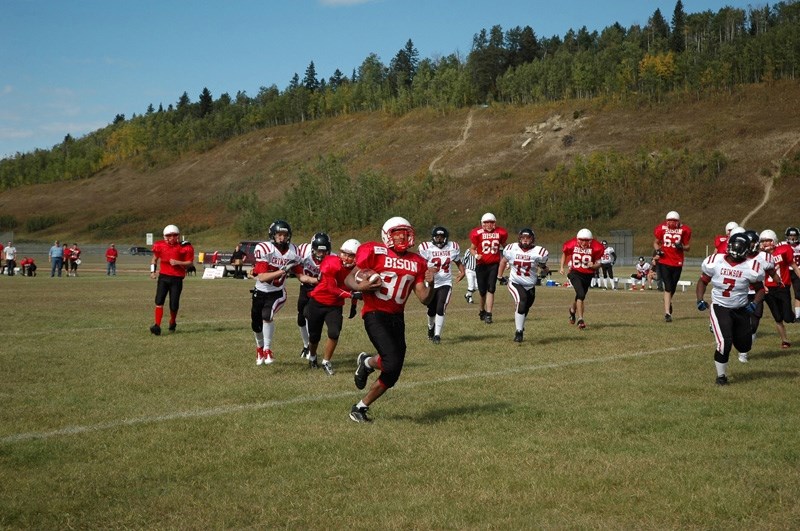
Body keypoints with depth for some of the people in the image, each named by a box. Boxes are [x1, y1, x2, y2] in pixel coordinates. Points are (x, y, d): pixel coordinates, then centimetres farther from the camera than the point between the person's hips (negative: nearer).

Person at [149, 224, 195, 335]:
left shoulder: (185, 247, -7)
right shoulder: (160, 246, 1)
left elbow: (190, 262, -3)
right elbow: (155, 258, 17)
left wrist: (178, 262, -18)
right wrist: (152, 271, 6)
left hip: (177, 279, -2)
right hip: (163, 277, 2)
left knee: (174, 305, 1)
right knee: (159, 301, -11)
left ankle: (172, 322, 30)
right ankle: (157, 326, -11)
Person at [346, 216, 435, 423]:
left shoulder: (417, 263, 8)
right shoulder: (375, 252, -6)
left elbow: (425, 299, 8)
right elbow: (349, 280, -2)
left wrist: (430, 284, -12)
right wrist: (360, 286, -23)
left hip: (397, 318, 6)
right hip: (375, 315, -6)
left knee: (392, 375, 5)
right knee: (392, 363, -25)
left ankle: (360, 407, 22)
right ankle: (367, 362, 9)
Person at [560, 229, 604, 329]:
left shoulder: (595, 248, -11)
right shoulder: (572, 245, -10)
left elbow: (598, 264, -3)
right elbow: (564, 254, 11)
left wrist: (593, 265, -25)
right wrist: (562, 267, 4)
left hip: (587, 275, 2)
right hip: (575, 273, -2)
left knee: (580, 297, 15)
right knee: (581, 294, -22)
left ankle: (572, 309, 49)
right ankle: (580, 319, -18)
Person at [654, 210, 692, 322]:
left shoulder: (683, 230, -3)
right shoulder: (662, 229, -3)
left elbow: (687, 247, 6)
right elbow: (656, 243, 12)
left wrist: (681, 247, -17)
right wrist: (658, 250, -9)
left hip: (677, 263, 2)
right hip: (664, 262, -2)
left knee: (673, 287, 14)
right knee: (668, 287, -9)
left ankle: (668, 302, 46)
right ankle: (667, 313, -8)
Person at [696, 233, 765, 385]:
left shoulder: (751, 267, -11)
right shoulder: (715, 262, -10)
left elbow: (760, 289, 3)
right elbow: (703, 281, 5)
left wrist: (754, 303, -14)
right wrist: (700, 299, -9)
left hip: (741, 310, 2)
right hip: (719, 308, -2)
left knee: (744, 347, 10)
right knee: (724, 343, -18)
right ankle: (721, 375, 4)